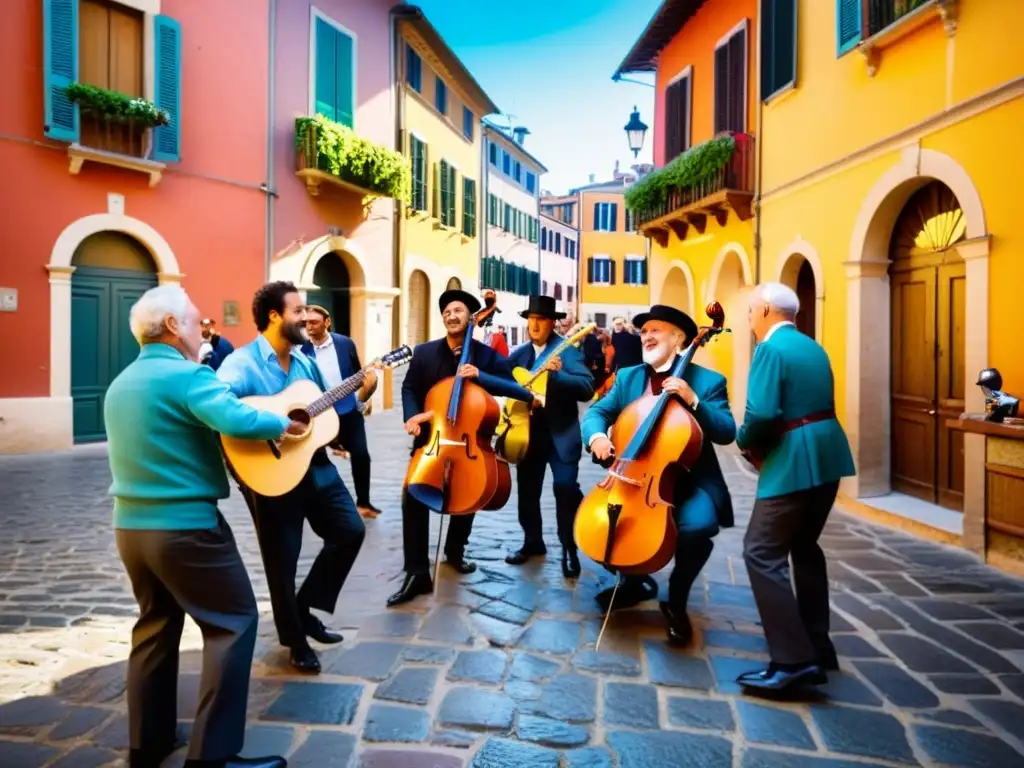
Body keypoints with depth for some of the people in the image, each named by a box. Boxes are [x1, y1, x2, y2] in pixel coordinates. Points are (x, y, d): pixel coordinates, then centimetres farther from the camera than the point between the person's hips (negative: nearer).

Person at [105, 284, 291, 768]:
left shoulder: (121, 383, 12)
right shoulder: (187, 375, -16)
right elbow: (236, 421, -31)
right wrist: (282, 423, -14)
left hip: (130, 524, 9)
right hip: (185, 525, -9)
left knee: (155, 625, 20)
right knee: (234, 622, 1)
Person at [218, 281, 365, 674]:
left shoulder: (305, 362, 10)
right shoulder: (242, 363, -13)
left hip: (315, 464, 7)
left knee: (351, 529, 6)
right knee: (282, 561, 5)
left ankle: (304, 606, 25)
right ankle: (295, 641, 28)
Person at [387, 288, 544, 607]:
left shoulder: (487, 354, -3)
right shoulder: (424, 352, 2)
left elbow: (512, 387, -11)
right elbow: (409, 388, 4)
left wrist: (480, 375, -27)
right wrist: (412, 415, -15)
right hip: (431, 437, 0)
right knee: (413, 496, -18)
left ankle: (454, 551, 41)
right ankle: (417, 573, -12)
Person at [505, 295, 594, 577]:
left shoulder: (567, 350, -8)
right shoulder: (519, 353, 9)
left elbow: (587, 387, -20)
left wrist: (556, 373, -33)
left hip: (561, 432, -5)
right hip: (528, 431, 5)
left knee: (566, 487, -11)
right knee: (527, 488, 11)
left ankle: (569, 550, 4)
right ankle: (533, 542, 29)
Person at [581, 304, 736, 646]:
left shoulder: (708, 381, -3)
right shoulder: (627, 377, 8)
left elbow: (727, 433, -12)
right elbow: (596, 411, 2)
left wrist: (693, 401, -25)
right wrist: (597, 435, -20)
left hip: (690, 481, -4)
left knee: (696, 527, -32)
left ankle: (676, 602, -1)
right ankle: (636, 581, 17)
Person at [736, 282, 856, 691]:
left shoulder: (770, 348, -12)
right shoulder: (814, 348, 16)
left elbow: (762, 414, -23)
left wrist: (744, 440, -3)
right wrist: (757, 440, 13)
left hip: (794, 463, -10)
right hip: (826, 457, 10)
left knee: (762, 554, -7)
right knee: (804, 546, 20)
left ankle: (793, 659, -9)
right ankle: (817, 647, 28)